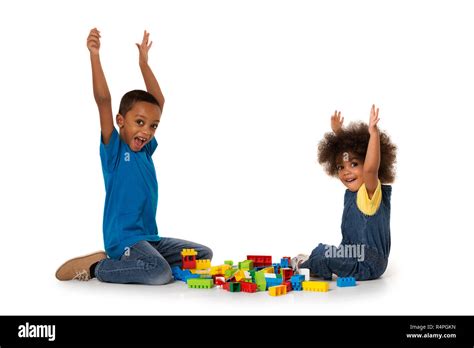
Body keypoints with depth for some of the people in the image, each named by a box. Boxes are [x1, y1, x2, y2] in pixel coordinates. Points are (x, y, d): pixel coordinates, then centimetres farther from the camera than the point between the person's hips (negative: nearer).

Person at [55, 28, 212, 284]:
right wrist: (95, 56, -23)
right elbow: (103, 100, -18)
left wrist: (144, 62, 17)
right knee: (160, 273, -31)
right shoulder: (113, 149, -6)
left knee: (204, 255, 4)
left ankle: (131, 265, 5)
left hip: (150, 237, 8)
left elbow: (159, 102, 17)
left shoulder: (146, 150, 12)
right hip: (124, 239, -8)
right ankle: (97, 266, -7)